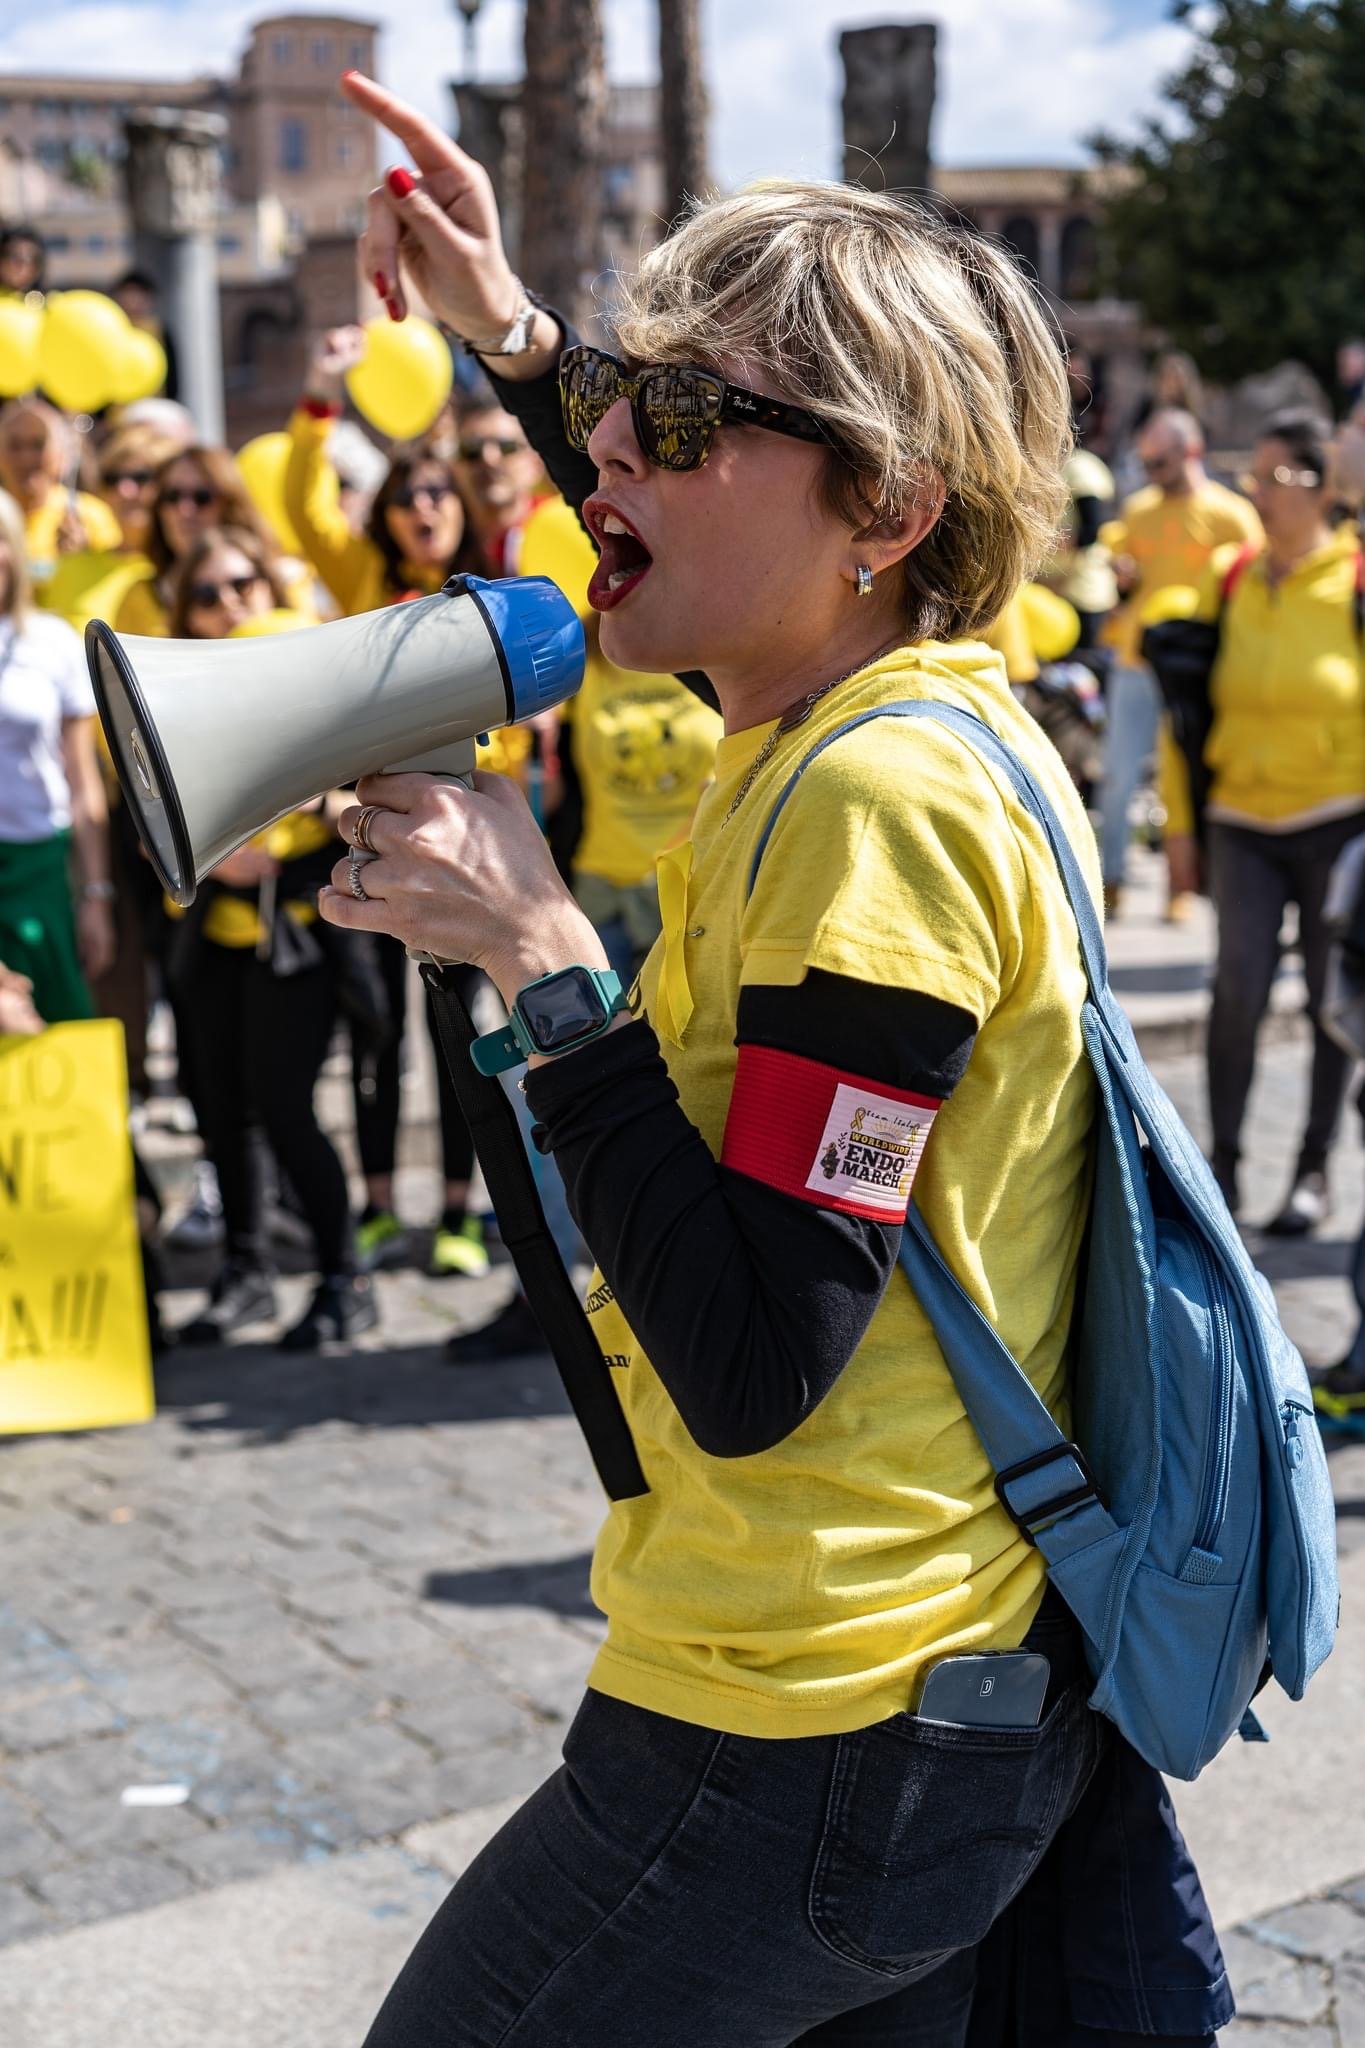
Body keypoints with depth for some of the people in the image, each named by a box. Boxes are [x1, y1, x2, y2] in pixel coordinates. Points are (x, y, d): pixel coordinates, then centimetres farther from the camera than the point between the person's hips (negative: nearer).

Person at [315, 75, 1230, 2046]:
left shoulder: (878, 799, -23)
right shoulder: (925, 706, 4)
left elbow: (756, 1367, -26)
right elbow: (707, 559, 28)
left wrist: (545, 956, -23)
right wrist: (512, 334, 21)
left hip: (807, 1745, -9)